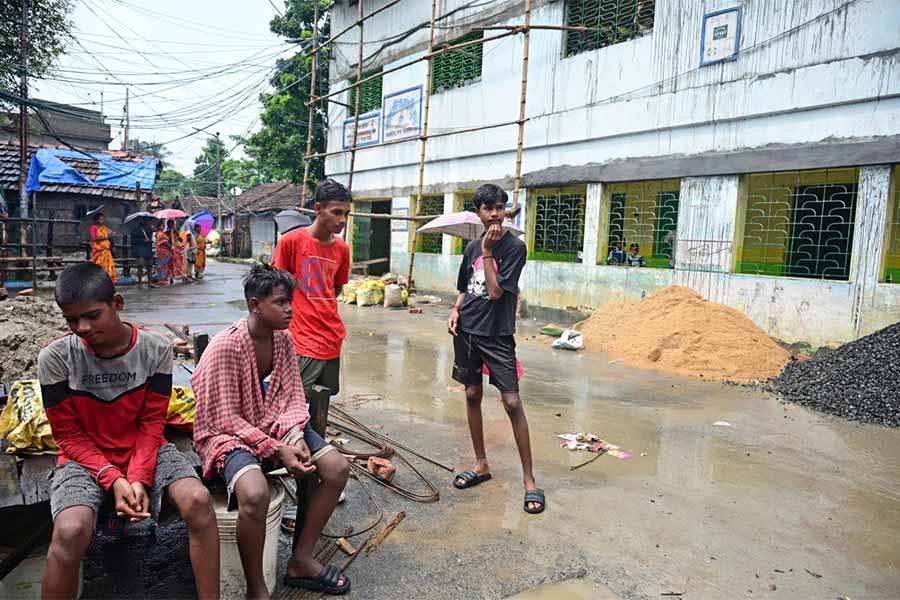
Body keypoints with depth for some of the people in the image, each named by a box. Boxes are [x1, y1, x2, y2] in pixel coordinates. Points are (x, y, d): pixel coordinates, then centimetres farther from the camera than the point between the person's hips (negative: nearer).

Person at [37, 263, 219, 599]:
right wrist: (113, 479, -18)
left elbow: (152, 423, -5)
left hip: (145, 451, 1)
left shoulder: (156, 349, -11)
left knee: (198, 500, -25)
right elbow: (69, 435, -7)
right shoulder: (54, 358, -13)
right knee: (70, 531, -31)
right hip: (85, 458, 0)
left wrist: (139, 478, -18)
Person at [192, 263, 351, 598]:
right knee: (255, 494, -36)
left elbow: (293, 396, 3)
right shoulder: (226, 347, -21)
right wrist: (277, 450, -23)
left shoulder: (283, 339, -1)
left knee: (338, 468, -8)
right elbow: (227, 419, -20)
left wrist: (295, 437, -16)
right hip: (229, 433, -7)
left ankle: (301, 562, 8)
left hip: (274, 426, 7)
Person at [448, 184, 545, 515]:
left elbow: (496, 291, -16)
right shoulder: (471, 247, 10)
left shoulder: (514, 246, -7)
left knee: (512, 403, -8)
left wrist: (487, 251, -16)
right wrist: (455, 310, 2)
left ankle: (529, 479, 3)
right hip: (467, 331, 6)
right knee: (472, 396, 11)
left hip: (496, 335, -6)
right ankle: (481, 465, 27)